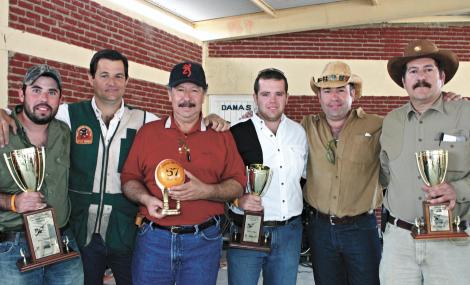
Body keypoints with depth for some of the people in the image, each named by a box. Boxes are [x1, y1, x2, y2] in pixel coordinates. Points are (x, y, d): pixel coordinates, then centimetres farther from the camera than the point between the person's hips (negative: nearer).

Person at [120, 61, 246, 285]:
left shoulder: (222, 136, 3)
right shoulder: (147, 132, 6)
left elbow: (237, 185, 0)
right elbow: (129, 179, 7)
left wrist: (205, 191, -16)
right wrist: (145, 198, -12)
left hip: (204, 240, 0)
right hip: (153, 239, 1)